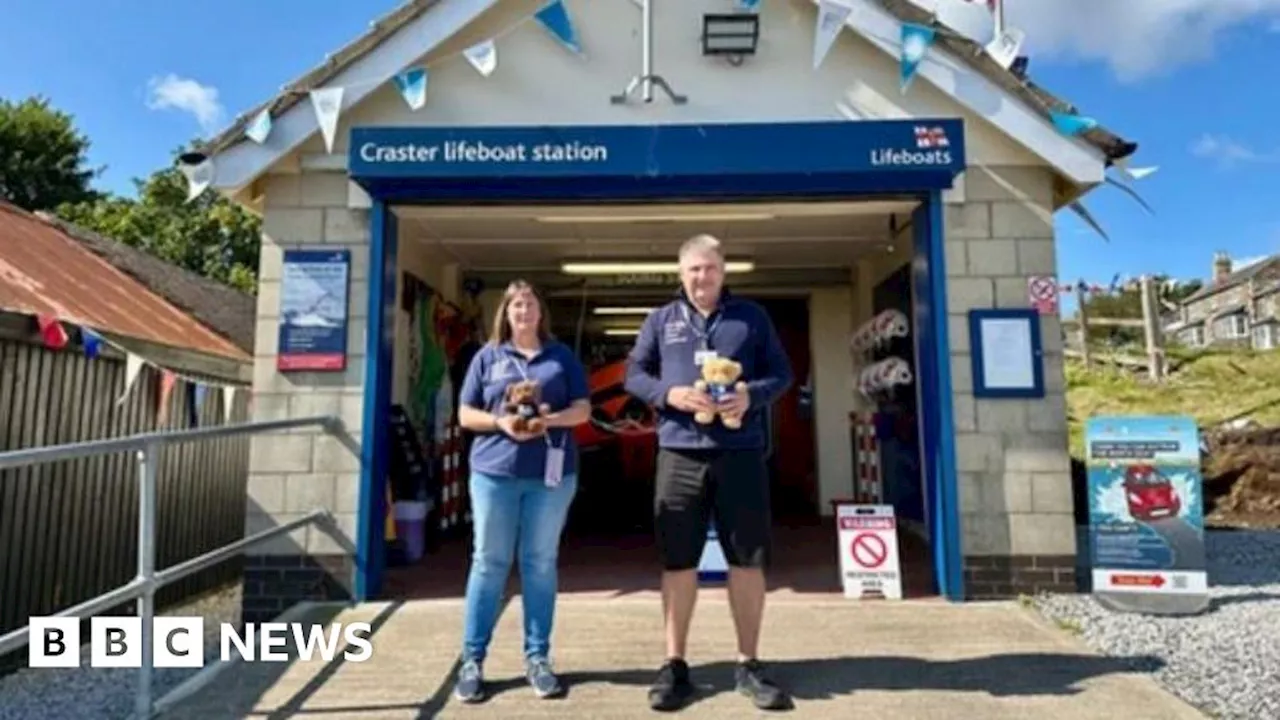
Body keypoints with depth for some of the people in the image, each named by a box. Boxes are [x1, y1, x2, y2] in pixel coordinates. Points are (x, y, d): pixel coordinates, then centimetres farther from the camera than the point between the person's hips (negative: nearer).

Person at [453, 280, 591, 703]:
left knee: (541, 564, 7)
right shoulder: (488, 356, 9)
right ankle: (472, 659, 13)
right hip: (494, 471, 0)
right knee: (489, 563, 4)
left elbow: (582, 409, 5)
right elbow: (466, 415, 7)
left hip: (551, 473, 0)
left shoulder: (562, 356, 9)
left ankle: (537, 657, 17)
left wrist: (549, 420, -14)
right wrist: (500, 422, -13)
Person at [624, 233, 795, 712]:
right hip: (679, 454, 0)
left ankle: (748, 665, 20)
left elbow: (782, 373, 9)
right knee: (678, 562, 6)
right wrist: (669, 393, -11)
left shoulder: (752, 317, 10)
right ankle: (675, 665, 19)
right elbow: (633, 373, 8)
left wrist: (752, 396, -12)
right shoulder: (661, 320, 10)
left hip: (740, 453, 0)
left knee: (748, 560, 5)